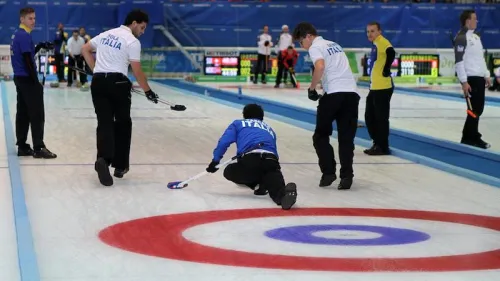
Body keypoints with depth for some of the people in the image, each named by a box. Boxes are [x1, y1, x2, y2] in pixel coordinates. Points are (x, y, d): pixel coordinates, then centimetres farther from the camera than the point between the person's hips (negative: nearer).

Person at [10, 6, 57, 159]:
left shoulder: (17, 34, 13)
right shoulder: (25, 35, -16)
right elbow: (27, 60, -20)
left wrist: (40, 46, 8)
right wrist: (36, 81, -17)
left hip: (19, 78, 10)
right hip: (27, 79, -10)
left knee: (22, 113, 10)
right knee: (37, 114, -6)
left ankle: (22, 146, 13)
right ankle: (38, 148, -6)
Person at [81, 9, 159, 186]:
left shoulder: (107, 34, 15)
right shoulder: (132, 41, -5)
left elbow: (85, 49, 21)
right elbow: (137, 71, -8)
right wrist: (148, 91, 2)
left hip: (98, 82, 5)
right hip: (117, 83, -5)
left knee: (104, 122, 0)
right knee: (123, 123, 13)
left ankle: (103, 159, -25)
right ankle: (120, 166, 17)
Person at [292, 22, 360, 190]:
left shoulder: (315, 47, 1)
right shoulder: (333, 45, 26)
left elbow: (320, 66, -18)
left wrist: (312, 88, -7)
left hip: (334, 94, -6)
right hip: (351, 92, 7)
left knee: (321, 135, 10)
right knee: (346, 138, 7)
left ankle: (328, 172, 6)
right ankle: (346, 175, -1)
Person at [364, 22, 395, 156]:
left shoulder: (381, 42, -12)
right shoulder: (376, 44, 17)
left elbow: (391, 53, -32)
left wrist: (386, 69, -24)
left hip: (383, 88, -10)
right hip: (375, 87, 10)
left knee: (381, 118, -5)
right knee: (370, 117, 16)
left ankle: (383, 147, 2)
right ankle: (377, 143, 25)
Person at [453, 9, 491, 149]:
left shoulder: (476, 36, 16)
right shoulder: (461, 38, -13)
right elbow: (459, 61, -17)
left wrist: (486, 76, 20)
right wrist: (464, 82, -21)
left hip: (479, 78, 9)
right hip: (470, 79, -9)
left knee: (479, 108, 10)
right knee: (475, 109, -8)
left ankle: (470, 136, 19)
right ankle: (470, 137, 2)